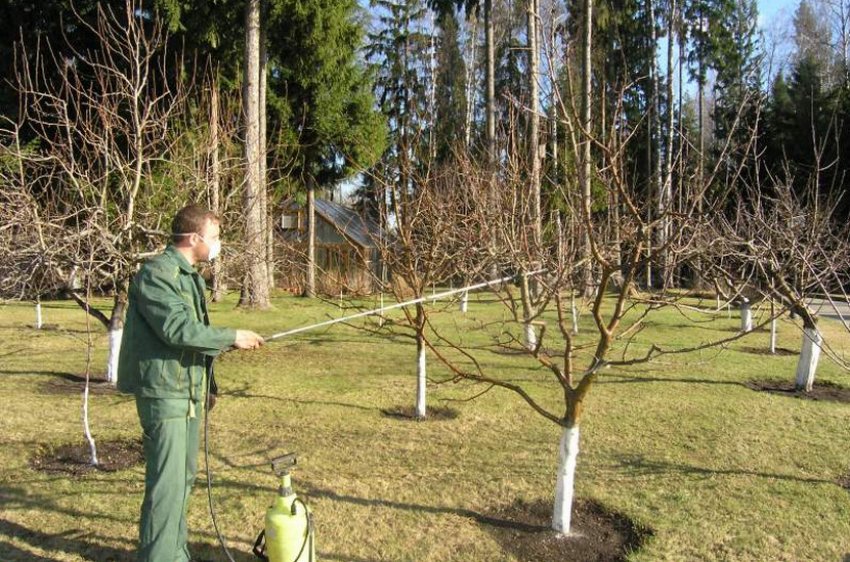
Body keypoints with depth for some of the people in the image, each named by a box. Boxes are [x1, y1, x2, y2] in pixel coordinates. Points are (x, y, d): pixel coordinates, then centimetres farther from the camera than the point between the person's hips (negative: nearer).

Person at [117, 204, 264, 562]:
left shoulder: (189, 276, 15)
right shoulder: (155, 273, -15)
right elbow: (177, 328, -24)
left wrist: (228, 343, 6)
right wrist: (232, 338, -18)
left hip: (189, 390, 10)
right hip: (164, 392, -10)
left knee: (184, 477, 17)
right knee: (166, 483, -6)